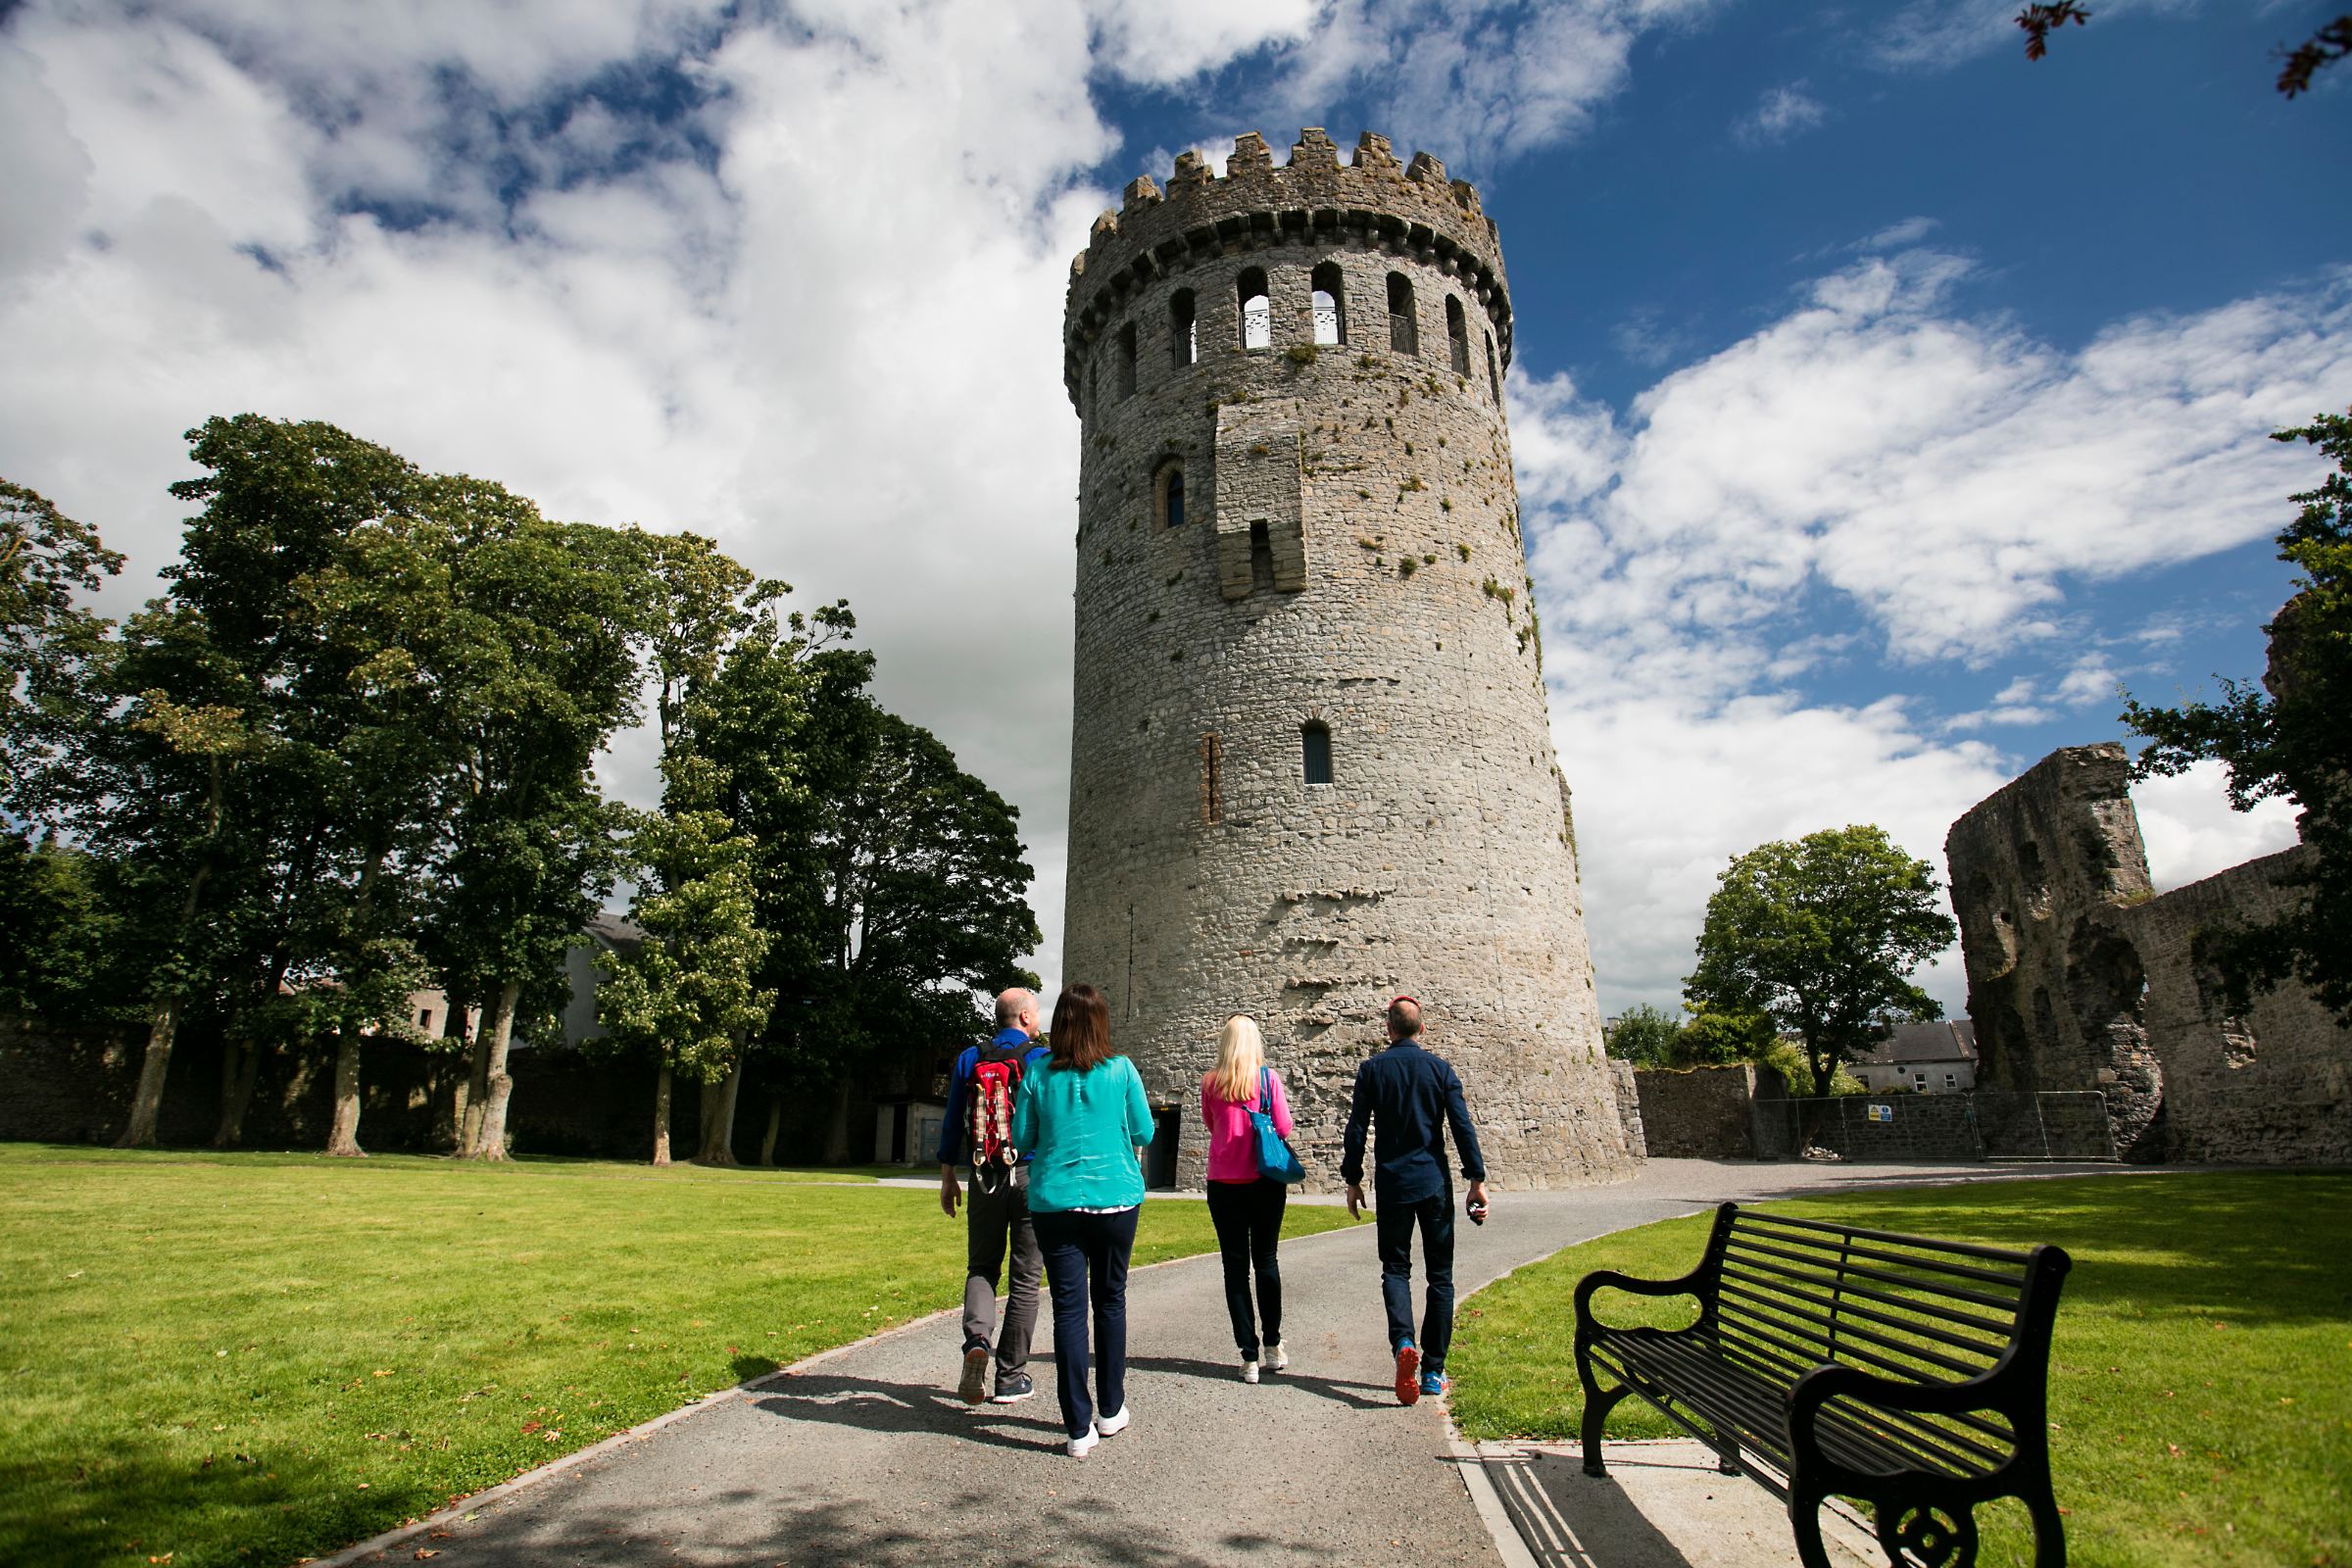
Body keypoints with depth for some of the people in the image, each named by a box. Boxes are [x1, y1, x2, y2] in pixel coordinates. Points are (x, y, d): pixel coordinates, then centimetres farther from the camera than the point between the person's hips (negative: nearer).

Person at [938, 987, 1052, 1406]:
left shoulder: (969, 1059, 4)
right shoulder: (1042, 1059, -5)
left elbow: (952, 1121, 6)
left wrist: (948, 1178, 13)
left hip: (985, 1177, 3)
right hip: (1032, 1175, -2)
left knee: (981, 1267, 17)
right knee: (1025, 1277, 8)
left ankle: (976, 1338, -10)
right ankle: (1010, 1378, 13)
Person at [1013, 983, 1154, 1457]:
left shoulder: (1039, 1075, -5)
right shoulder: (1121, 1070, -7)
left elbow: (1022, 1139, 3)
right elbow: (1144, 1132, 1)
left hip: (1054, 1202, 0)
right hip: (1115, 1199, 0)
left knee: (1068, 1308, 5)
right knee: (1110, 1301, 17)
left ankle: (1079, 1428, 8)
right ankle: (1111, 1410, 29)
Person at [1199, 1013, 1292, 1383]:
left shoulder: (1210, 1081, -3)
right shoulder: (1268, 1077, -7)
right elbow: (1283, 1127, -4)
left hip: (1223, 1184, 0)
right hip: (1265, 1181, 0)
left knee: (1235, 1266, 6)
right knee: (1266, 1259, 16)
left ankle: (1250, 1357, 6)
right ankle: (1272, 1345, 23)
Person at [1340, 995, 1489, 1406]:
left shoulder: (1372, 1070, -2)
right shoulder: (1440, 1069, 0)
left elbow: (1356, 1129, -2)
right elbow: (1462, 1126, -4)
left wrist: (1353, 1180, 7)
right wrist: (1477, 1179, 0)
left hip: (1392, 1185, 0)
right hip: (1434, 1184, 1)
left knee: (1395, 1269, 8)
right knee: (1439, 1275, 11)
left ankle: (1403, 1343, -18)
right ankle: (1433, 1371, 12)